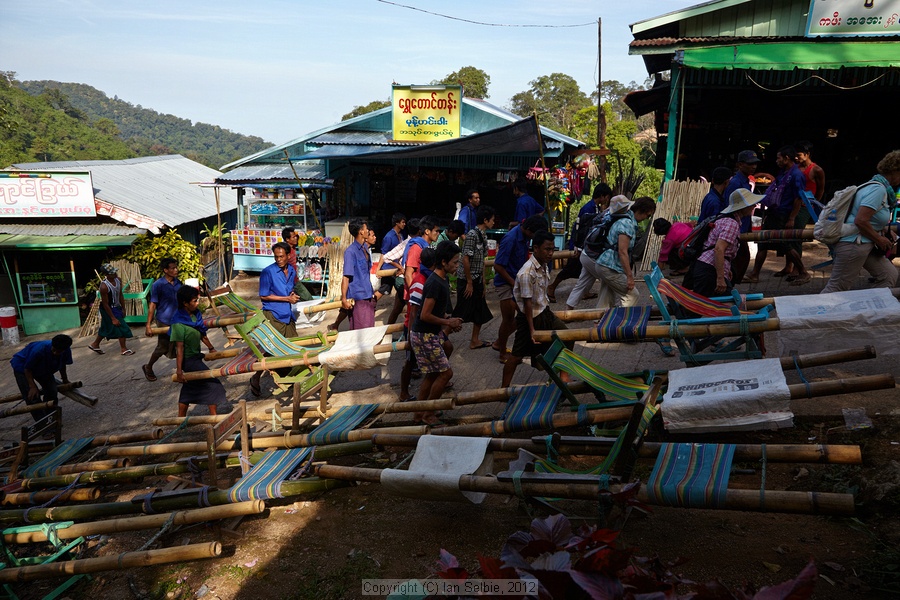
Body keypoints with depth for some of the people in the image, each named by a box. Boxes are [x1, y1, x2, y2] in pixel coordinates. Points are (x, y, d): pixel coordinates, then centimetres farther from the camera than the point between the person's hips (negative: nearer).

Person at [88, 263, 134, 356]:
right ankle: (123, 349, 13)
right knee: (121, 327, -2)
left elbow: (120, 295, 6)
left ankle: (95, 344, 41)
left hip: (116, 307, 8)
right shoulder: (104, 286, -30)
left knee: (106, 328, 22)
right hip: (108, 309, -8)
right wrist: (113, 318, -21)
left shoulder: (118, 280, -8)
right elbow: (105, 304, -24)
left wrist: (123, 309, 11)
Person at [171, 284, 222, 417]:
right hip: (189, 360, -8)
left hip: (196, 357, 8)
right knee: (213, 385, -5)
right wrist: (179, 370, -22)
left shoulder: (195, 314, -2)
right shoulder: (179, 324, -25)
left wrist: (211, 348, 25)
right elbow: (179, 348, -24)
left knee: (189, 389, 18)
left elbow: (202, 334, 14)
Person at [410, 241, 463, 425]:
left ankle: (420, 413, 24)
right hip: (424, 336, -10)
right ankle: (428, 413, 8)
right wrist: (448, 322, -14)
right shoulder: (435, 283, -23)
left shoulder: (442, 279, 8)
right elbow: (425, 315, -25)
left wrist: (449, 319, 4)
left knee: (432, 374, 15)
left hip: (430, 335, 10)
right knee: (446, 373, -4)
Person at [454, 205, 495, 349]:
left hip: (477, 281, 9)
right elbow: (465, 259, -20)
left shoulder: (483, 236, 11)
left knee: (480, 312, 14)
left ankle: (475, 341, 24)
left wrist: (483, 282, 13)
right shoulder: (472, 235, -16)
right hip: (466, 280, -9)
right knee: (461, 314, -5)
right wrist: (469, 283, -17)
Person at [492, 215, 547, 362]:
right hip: (506, 283, -8)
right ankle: (503, 354, 19)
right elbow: (498, 266, -23)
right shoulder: (510, 239, -24)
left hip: (518, 280, 8)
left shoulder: (525, 237, 2)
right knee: (508, 319, 1)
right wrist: (514, 283, -17)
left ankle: (499, 343, 29)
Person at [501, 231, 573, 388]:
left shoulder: (544, 265, -1)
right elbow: (527, 302, -24)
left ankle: (564, 378, 24)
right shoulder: (527, 272, -27)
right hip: (530, 316, -8)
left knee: (567, 339, 9)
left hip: (545, 312, 8)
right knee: (517, 355, 3)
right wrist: (532, 329, -22)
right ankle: (504, 387, 19)